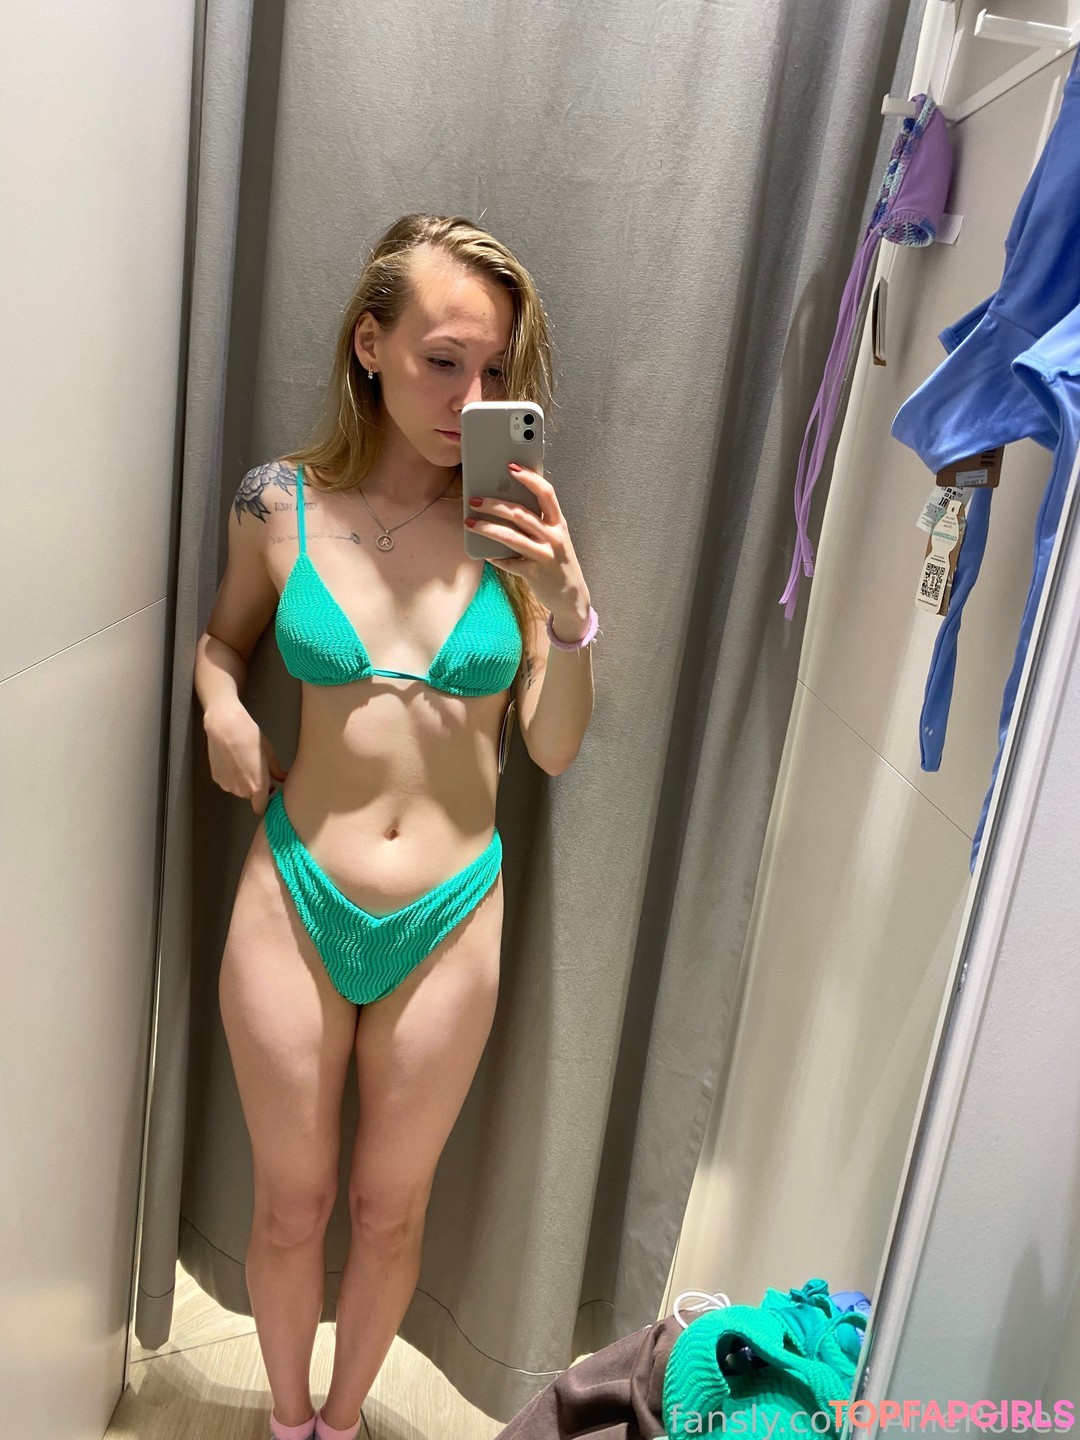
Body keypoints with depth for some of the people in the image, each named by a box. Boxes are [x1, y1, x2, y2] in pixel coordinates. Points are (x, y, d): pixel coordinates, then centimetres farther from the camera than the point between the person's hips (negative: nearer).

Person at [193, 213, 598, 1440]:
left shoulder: (515, 524, -8)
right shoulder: (281, 503, -7)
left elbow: (554, 750, -7)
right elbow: (224, 631, 13)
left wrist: (568, 608, -22)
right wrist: (221, 705, -8)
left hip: (452, 921, 0)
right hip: (294, 900, 0)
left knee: (389, 1211, 20)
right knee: (290, 1207, 19)